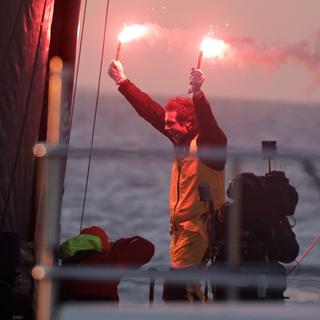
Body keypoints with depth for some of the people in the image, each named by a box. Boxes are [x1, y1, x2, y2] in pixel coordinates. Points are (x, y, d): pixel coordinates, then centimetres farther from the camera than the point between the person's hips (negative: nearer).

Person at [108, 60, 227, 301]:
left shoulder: (209, 144, -13)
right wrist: (122, 82, 19)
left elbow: (208, 124, -35)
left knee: (174, 291, -16)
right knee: (191, 290, 14)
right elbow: (150, 110, 15)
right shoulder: (181, 141, 10)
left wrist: (198, 94, -51)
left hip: (197, 230, -9)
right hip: (180, 228, 9)